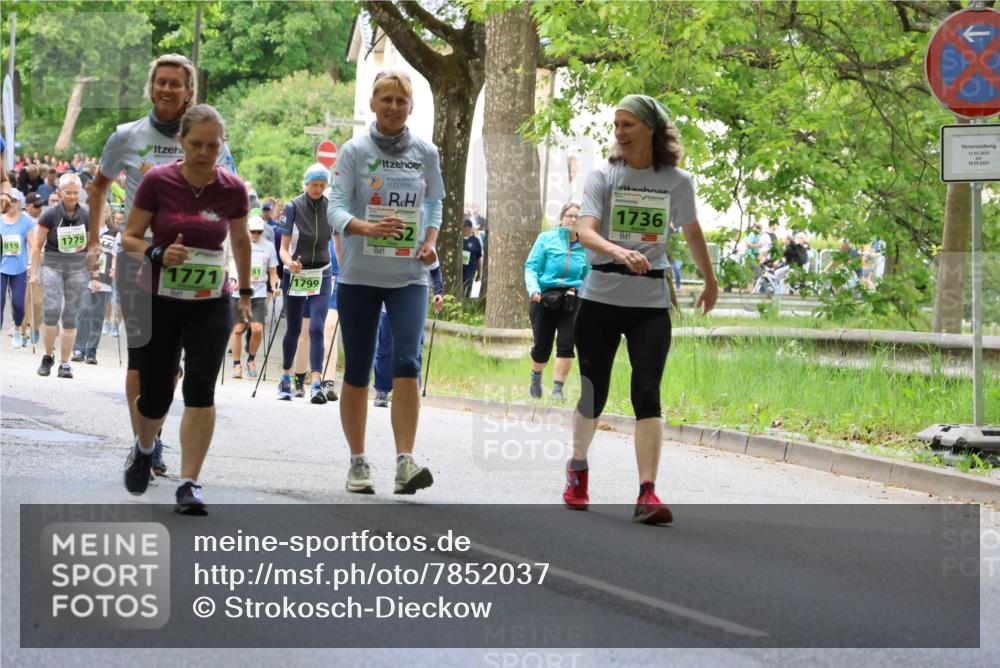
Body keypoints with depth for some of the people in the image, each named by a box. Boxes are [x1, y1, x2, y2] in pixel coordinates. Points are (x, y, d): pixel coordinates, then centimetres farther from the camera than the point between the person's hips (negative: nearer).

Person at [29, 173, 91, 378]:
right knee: (52, 309, -18)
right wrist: (34, 272, -2)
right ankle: (48, 355, 0)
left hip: (78, 268, 2)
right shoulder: (50, 215, -5)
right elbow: (37, 245, 1)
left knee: (71, 316, 1)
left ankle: (65, 363, 6)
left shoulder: (87, 216, 2)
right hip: (53, 266, -2)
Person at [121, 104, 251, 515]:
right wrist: (158, 254, -23)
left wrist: (245, 291, 21)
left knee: (201, 389, -16)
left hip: (210, 305, 1)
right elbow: (129, 237, -3)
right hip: (158, 301, -1)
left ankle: (189, 485, -12)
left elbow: (240, 240, 15)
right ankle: (144, 448, 40)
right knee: (155, 397, 5)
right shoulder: (158, 182, -10)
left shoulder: (233, 190, -3)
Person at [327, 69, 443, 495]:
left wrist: (430, 242, 0)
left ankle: (405, 460, -19)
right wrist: (369, 228, -29)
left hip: (409, 275, 1)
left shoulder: (426, 153, 5)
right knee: (357, 372, 5)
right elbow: (336, 209, -10)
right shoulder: (354, 151, -2)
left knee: (406, 362, -17)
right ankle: (358, 462, 16)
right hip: (359, 275, 0)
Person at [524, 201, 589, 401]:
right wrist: (533, 289, -17)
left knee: (566, 344, -12)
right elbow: (531, 267, 0)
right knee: (541, 345, 4)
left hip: (571, 300, 1)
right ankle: (536, 377, 35)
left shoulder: (584, 247, 8)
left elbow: (587, 277, 18)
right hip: (544, 298, -1)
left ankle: (558, 389, -3)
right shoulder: (546, 239, 3)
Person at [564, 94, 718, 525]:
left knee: (647, 393, -13)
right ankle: (577, 469, 34)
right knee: (593, 393, 7)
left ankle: (647, 495, -19)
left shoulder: (677, 182, 4)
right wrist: (619, 252, -35)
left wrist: (710, 282, 32)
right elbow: (585, 231, -16)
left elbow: (691, 232, 21)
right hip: (601, 298, 0)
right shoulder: (602, 177, -1)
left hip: (651, 302, 0)